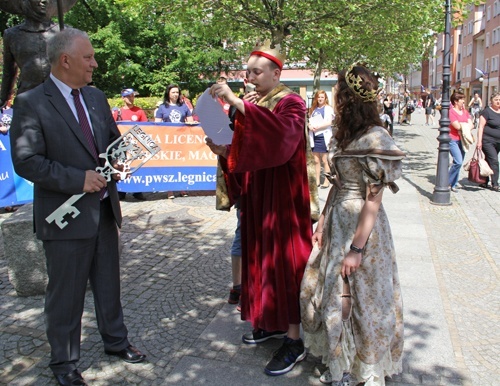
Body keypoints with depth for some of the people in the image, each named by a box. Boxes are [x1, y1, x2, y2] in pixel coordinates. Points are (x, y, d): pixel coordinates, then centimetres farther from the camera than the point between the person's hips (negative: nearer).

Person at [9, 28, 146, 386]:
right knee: (66, 293, 9)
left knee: (109, 283, 20)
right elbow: (26, 161, -16)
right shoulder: (31, 103, -12)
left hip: (104, 209, 6)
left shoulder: (96, 97, 8)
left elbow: (114, 139, 17)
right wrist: (78, 179, -21)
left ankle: (116, 341, 41)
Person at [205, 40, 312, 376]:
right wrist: (223, 150, -6)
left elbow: (281, 135, -33)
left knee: (283, 258, -3)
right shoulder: (250, 103, 12)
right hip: (255, 193, 7)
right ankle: (273, 323, 29)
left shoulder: (290, 103, -9)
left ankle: (294, 339, 8)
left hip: (282, 195, -7)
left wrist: (237, 103, -34)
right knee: (260, 255, 12)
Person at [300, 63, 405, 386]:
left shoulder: (375, 140, -19)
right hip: (338, 222, 9)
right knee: (331, 291, 18)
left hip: (361, 227, -8)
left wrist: (357, 248, -19)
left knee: (360, 299, 7)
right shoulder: (346, 135, 7)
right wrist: (323, 221, 12)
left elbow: (373, 200, -19)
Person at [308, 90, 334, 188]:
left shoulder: (328, 108, -1)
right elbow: (310, 121, 14)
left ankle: (327, 181, 7)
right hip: (314, 137, 5)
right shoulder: (313, 109, 15)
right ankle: (317, 181, 16)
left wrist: (317, 126, -16)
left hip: (324, 137, -5)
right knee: (316, 161, 9)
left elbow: (329, 122, -12)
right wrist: (309, 126, -9)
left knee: (325, 160, 0)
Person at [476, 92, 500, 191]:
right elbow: (481, 126, -11)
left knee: (489, 161, 12)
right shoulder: (487, 111, -8)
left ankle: (484, 182, 21)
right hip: (488, 141, -6)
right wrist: (479, 141, -17)